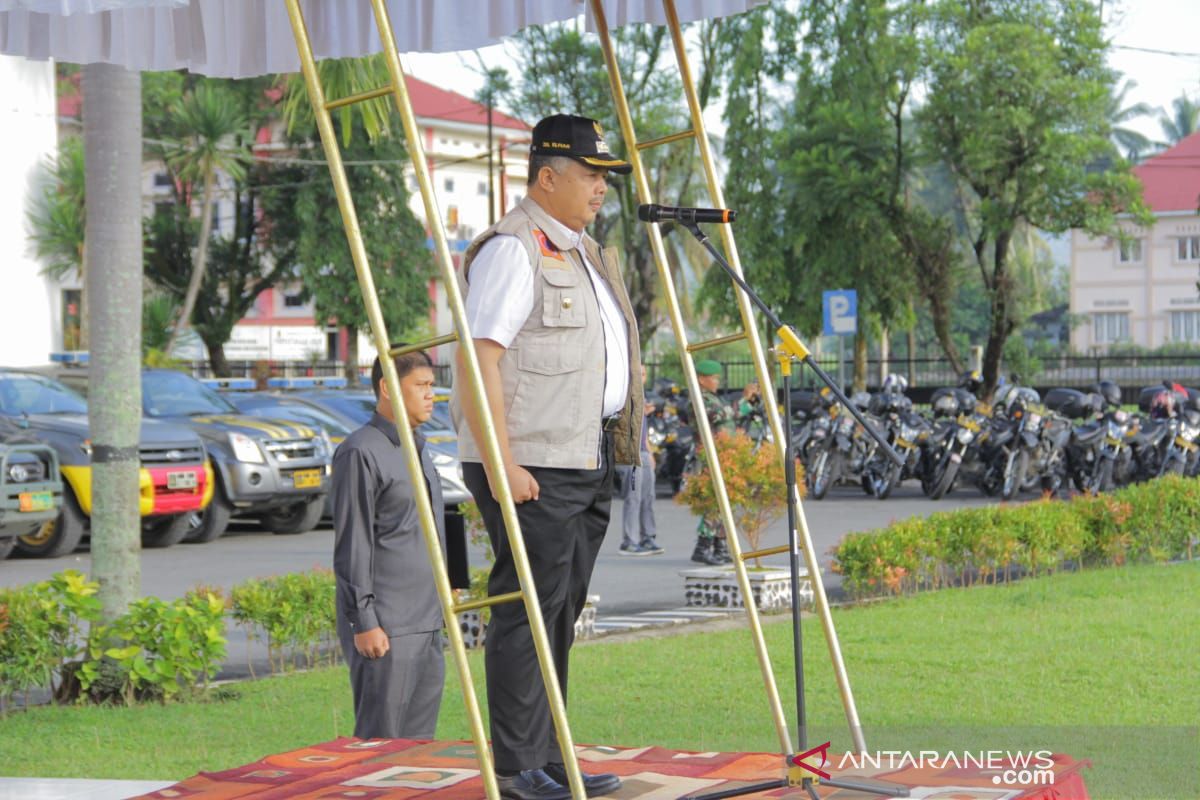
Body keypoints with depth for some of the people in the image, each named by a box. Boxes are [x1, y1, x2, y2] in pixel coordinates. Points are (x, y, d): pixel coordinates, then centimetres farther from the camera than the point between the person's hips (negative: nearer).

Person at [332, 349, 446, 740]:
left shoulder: (416, 450, 18)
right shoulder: (360, 453, -10)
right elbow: (351, 546, -14)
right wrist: (364, 622, -18)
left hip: (425, 625, 9)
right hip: (384, 627, -9)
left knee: (418, 740, 8)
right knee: (380, 742, -7)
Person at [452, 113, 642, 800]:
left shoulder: (586, 252, 20)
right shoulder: (510, 250, -11)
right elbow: (479, 360, -18)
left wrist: (613, 451, 23)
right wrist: (501, 464, -23)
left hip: (589, 465, 10)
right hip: (533, 467, -10)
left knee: (562, 615, 11)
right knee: (527, 612, -7)